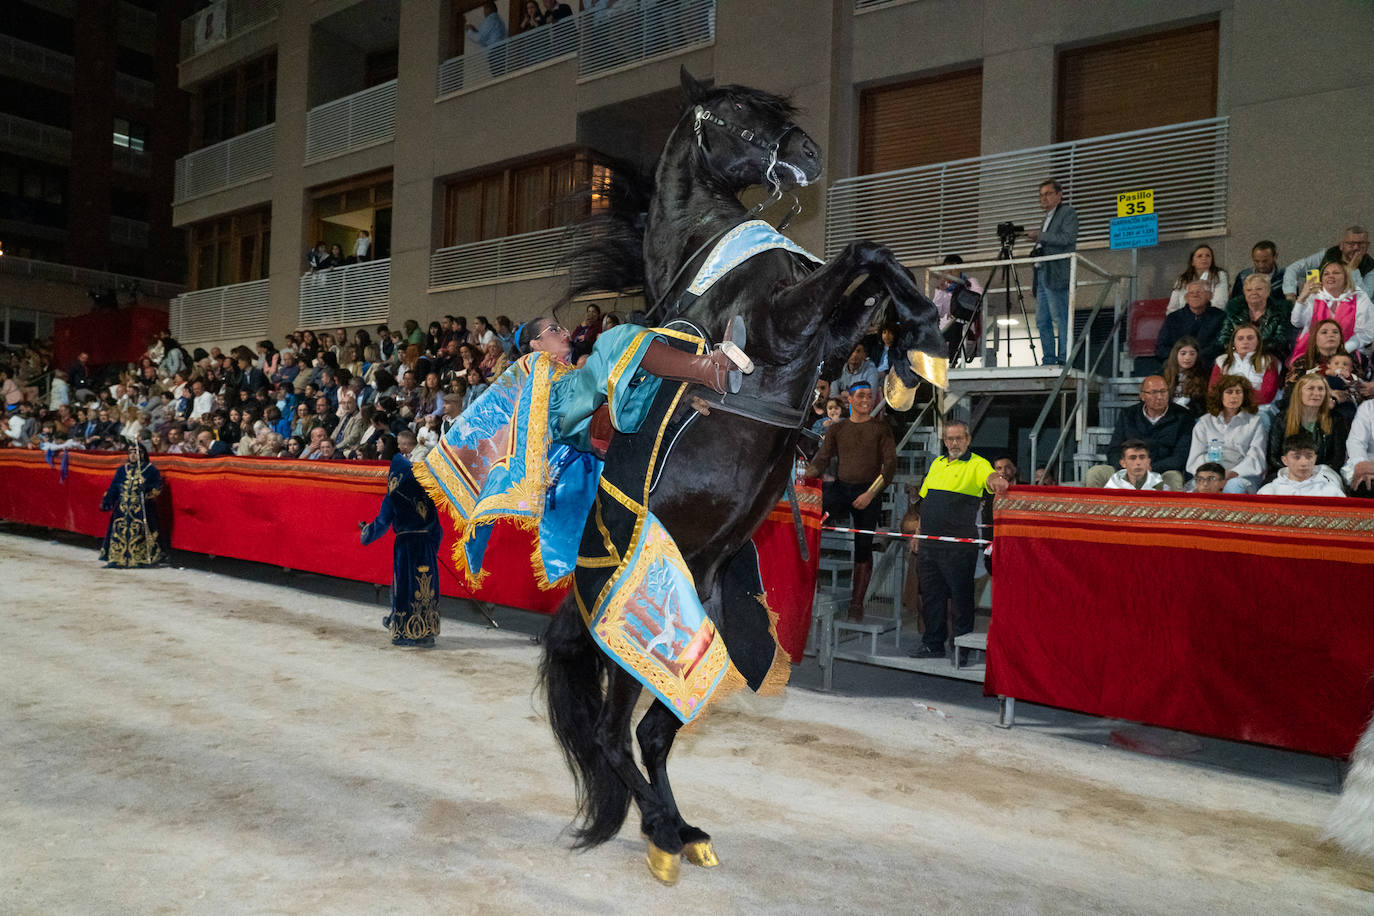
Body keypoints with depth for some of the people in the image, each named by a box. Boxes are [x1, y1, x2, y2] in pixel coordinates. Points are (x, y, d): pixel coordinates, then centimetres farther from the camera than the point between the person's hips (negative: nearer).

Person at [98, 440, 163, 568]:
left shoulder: (150, 470, 2)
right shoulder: (122, 470, 16)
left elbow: (157, 487, -4)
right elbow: (113, 488, 15)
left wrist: (147, 490, -23)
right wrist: (106, 501, 6)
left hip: (141, 509, -4)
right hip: (122, 509, 4)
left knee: (139, 532, -10)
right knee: (119, 530, -1)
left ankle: (141, 559, -5)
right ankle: (116, 558, 4)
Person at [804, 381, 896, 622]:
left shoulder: (881, 429, 6)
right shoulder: (836, 430, 13)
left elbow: (890, 465, -2)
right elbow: (821, 460, 7)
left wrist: (870, 494, -14)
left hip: (868, 492, -1)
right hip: (840, 487, 2)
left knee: (863, 549, -1)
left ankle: (857, 604, 8)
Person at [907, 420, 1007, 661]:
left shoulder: (977, 464, -5)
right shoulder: (937, 463, 15)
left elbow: (990, 476, -29)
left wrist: (995, 479, -52)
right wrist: (918, 531, 16)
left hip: (959, 547, -6)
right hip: (929, 544, 6)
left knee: (961, 596, 2)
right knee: (930, 595, 13)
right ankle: (932, 644, 25)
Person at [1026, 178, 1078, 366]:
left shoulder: (1067, 212, 1)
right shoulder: (1047, 218, 27)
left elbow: (1068, 238, -14)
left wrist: (1040, 236, -12)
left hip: (1056, 275, -9)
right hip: (1041, 274, 9)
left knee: (1061, 319, -12)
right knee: (1042, 321, 6)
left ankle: (1064, 360, -14)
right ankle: (1049, 360, 10)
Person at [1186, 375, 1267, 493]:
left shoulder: (1255, 422, 17)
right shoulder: (1204, 422, 21)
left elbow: (1256, 457, 3)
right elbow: (1195, 457, 11)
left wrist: (1232, 473, -16)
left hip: (1242, 476, 0)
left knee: (1234, 485, -37)